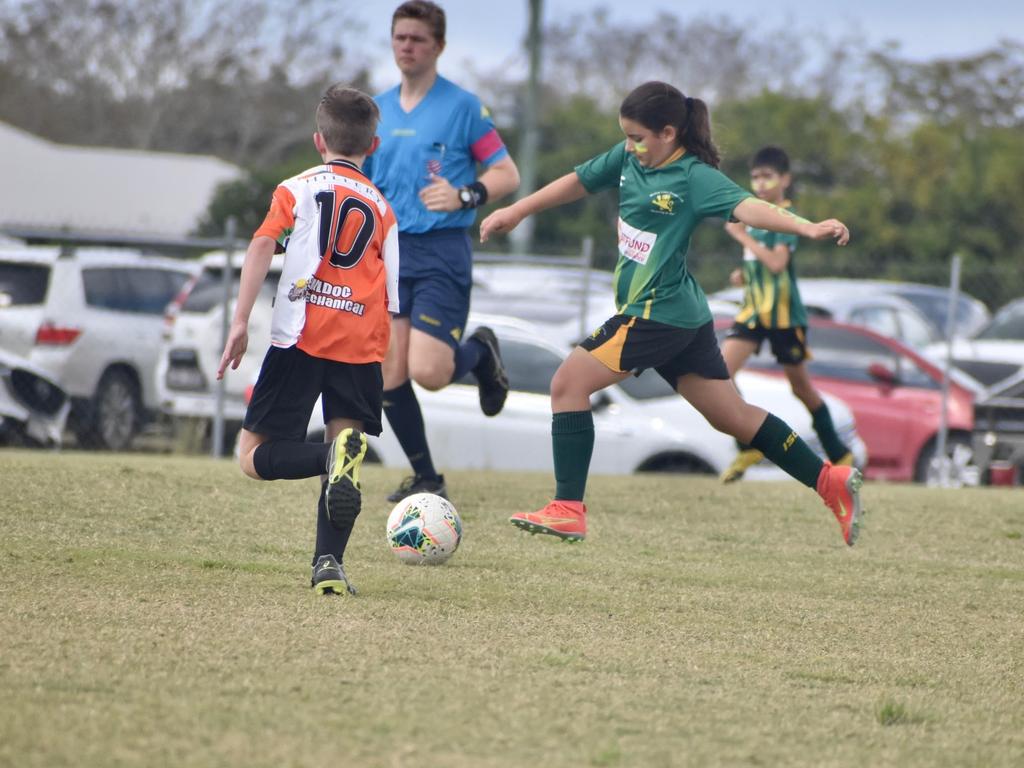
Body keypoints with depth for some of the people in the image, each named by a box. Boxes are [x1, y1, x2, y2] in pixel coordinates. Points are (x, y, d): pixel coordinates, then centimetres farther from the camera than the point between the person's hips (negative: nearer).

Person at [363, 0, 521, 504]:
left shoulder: (462, 106, -3)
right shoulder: (377, 111, 13)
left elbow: (507, 175, -4)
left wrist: (464, 196, -21)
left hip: (441, 253, -5)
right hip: (388, 253, 5)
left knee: (428, 372, -17)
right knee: (388, 377, -3)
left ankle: (480, 353, 17)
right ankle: (426, 479, 12)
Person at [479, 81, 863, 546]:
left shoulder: (693, 177, -16)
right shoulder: (630, 159, 7)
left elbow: (746, 206, -29)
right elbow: (580, 181, 20)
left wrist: (808, 228, -45)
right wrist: (517, 211, 28)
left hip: (657, 314, -9)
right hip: (685, 315, 9)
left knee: (568, 383, -6)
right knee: (733, 417, 13)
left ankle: (567, 510, -7)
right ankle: (831, 481, 15)